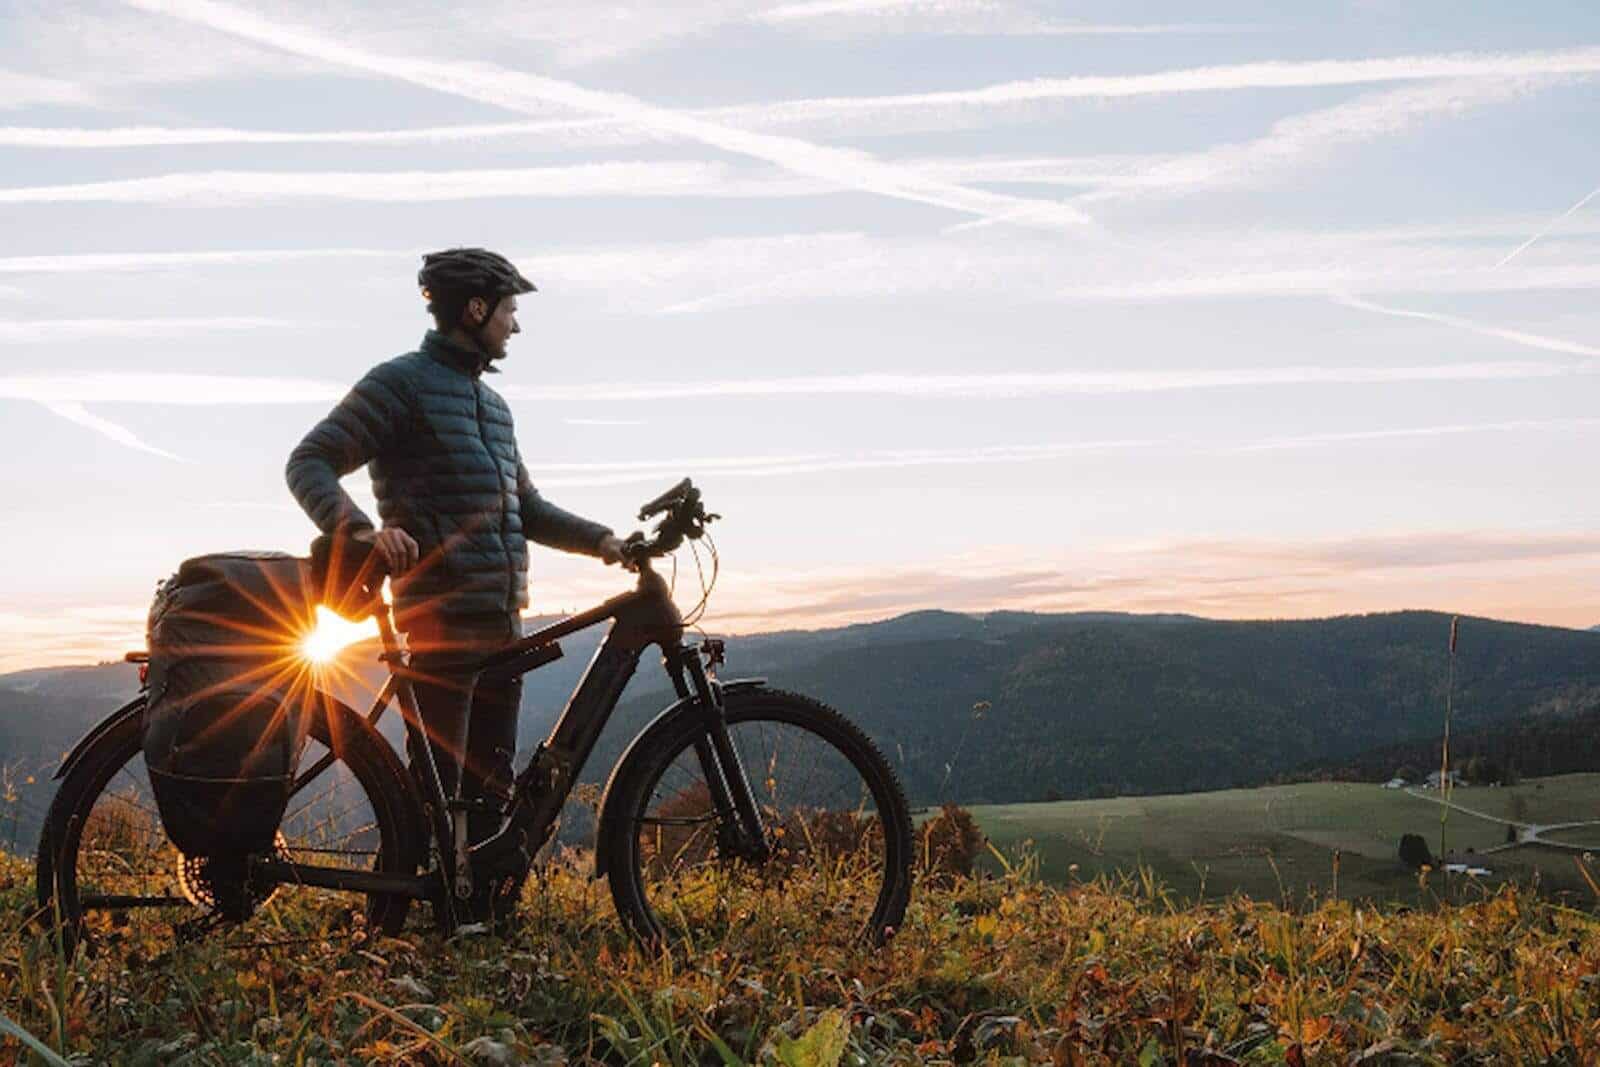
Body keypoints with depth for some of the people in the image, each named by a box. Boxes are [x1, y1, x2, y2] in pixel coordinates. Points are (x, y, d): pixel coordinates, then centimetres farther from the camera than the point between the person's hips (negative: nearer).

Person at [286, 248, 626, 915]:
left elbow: (526, 508, 25)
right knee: (438, 782, -7)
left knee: (491, 785, 10)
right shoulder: (401, 383, -4)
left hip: (501, 620, 8)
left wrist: (599, 539, 11)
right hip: (441, 618, -8)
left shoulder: (491, 403, 21)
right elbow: (309, 464, -10)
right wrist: (358, 529, -28)